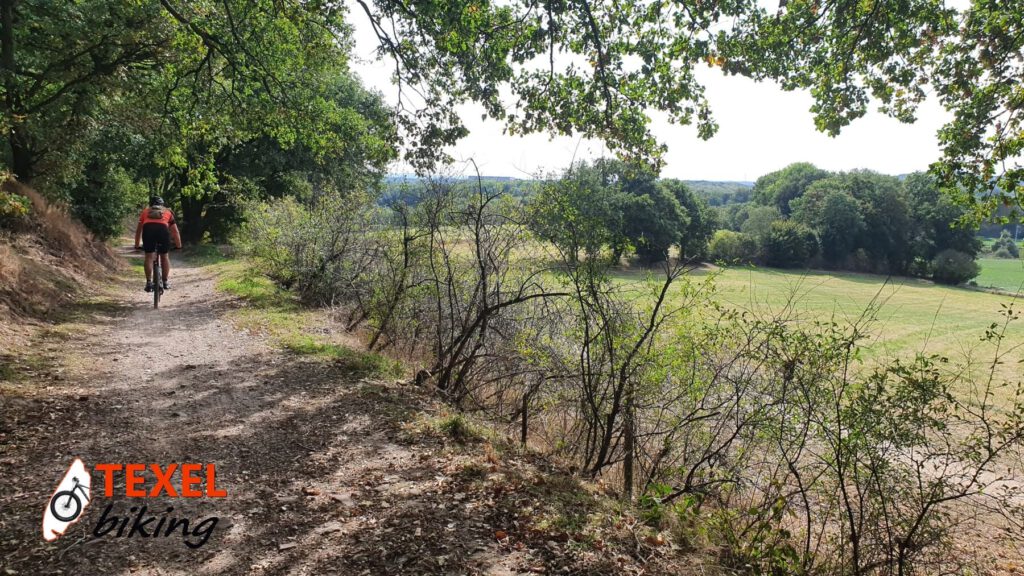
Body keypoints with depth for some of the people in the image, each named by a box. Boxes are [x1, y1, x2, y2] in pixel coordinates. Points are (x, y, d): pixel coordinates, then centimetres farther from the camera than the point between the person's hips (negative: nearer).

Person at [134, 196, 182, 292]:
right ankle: (165, 282, 17)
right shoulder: (167, 212, 32)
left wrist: (136, 245, 45)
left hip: (148, 229, 0)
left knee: (149, 256, 11)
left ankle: (149, 283, 6)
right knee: (164, 256, 16)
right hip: (163, 229, 0)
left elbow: (138, 230, 37)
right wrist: (178, 246, 40)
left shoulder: (145, 211, 34)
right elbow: (175, 231, 32)